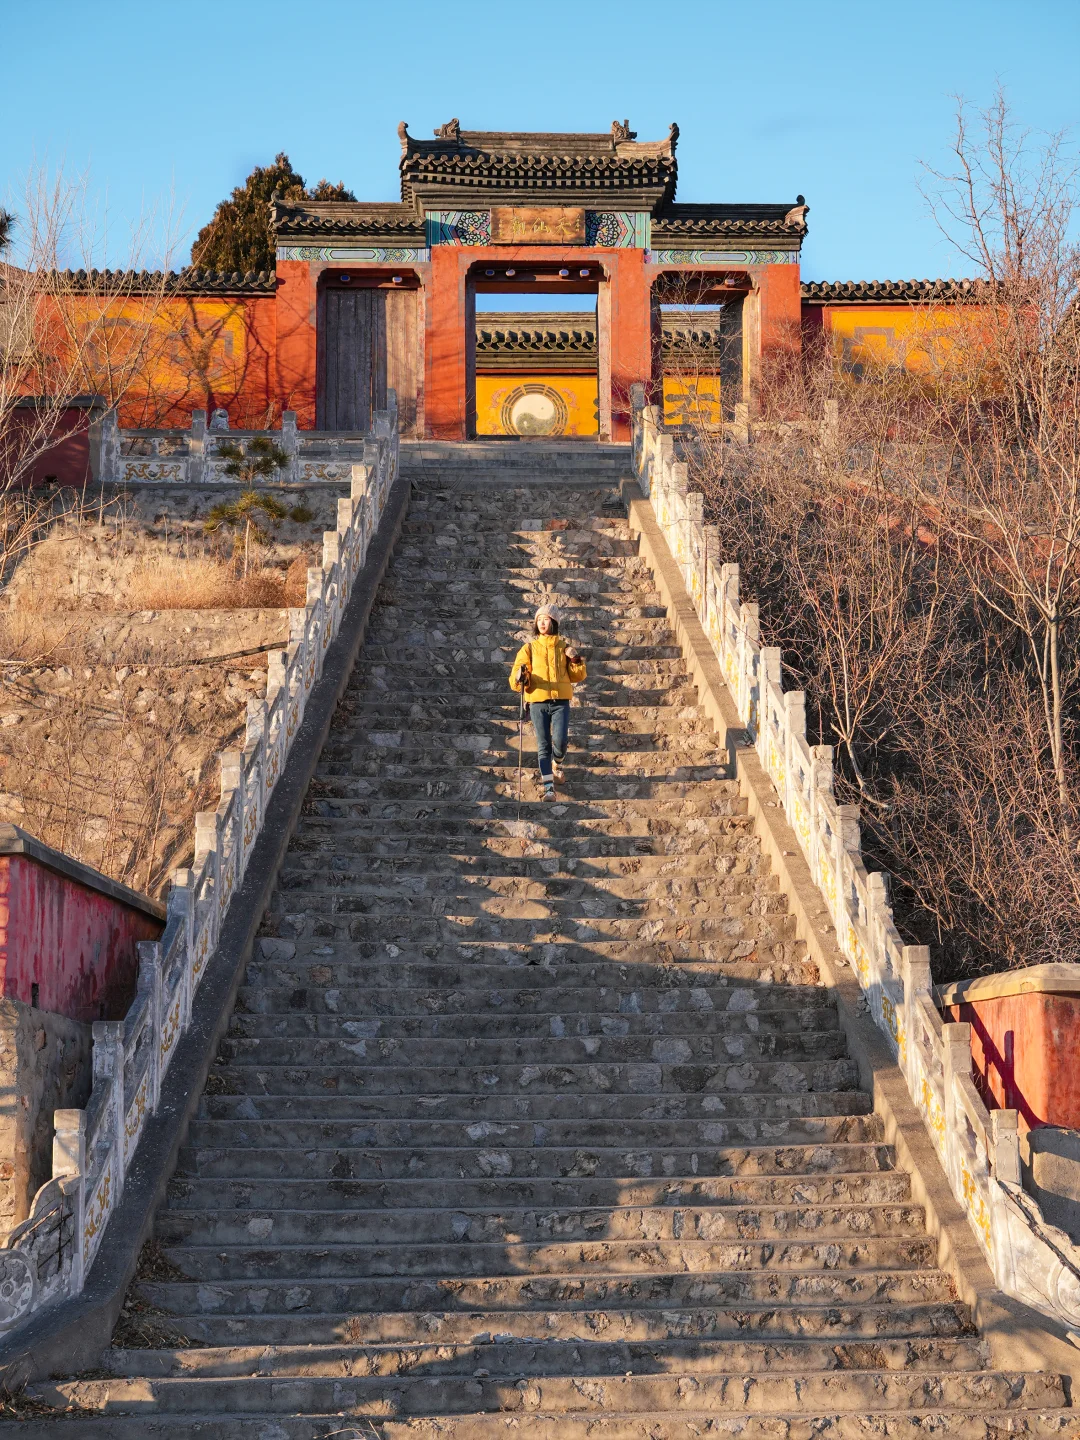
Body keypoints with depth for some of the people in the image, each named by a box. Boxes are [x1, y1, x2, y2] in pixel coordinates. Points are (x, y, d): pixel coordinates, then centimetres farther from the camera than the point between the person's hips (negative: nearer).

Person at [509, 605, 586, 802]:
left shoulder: (564, 647, 11)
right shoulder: (529, 648, 8)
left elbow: (577, 677, 14)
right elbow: (515, 679, 2)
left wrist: (577, 661, -4)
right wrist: (520, 678, -22)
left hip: (561, 701, 0)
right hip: (538, 702, 0)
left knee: (560, 741, -13)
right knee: (543, 745, -2)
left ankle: (557, 764, 21)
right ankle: (549, 788, 0)